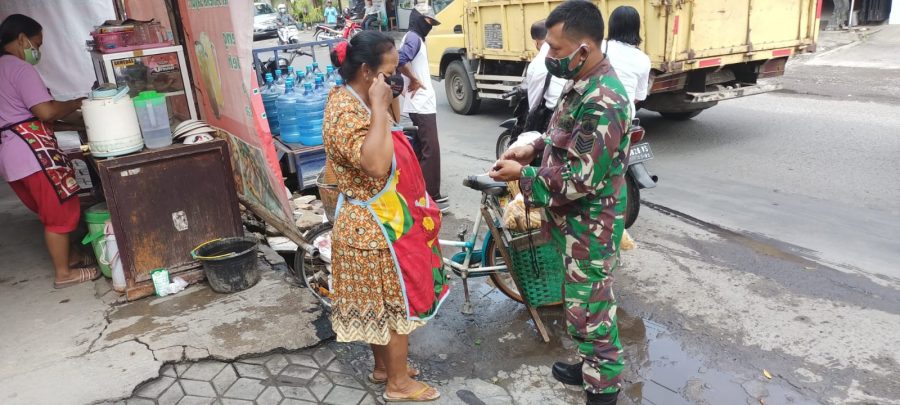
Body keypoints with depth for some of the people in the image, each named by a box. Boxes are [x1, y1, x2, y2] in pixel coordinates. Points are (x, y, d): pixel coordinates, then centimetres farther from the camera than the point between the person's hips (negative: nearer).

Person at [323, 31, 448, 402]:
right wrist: (379, 106, -32)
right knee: (396, 304, 6)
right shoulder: (346, 113, -26)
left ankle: (383, 367, 39)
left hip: (373, 225, 10)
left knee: (377, 304, 22)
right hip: (377, 228, -10)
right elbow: (378, 165, -39)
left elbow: (385, 153, 16)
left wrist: (386, 103, 3)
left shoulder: (352, 99, 6)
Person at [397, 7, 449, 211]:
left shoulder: (415, 38, 18)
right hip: (422, 104, -10)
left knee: (422, 149, 15)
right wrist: (414, 80, -17)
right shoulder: (413, 38, -13)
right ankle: (430, 198, -5)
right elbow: (400, 61, -30)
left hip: (421, 104, 10)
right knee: (431, 151, -9)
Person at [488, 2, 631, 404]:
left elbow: (582, 179, -28)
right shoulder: (581, 83, 4)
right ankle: (592, 368, 42)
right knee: (583, 302, 23)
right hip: (576, 221, 10)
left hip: (590, 227, -10)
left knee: (589, 309, 5)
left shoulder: (603, 102, -28)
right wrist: (534, 147, 3)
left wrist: (522, 175, -18)